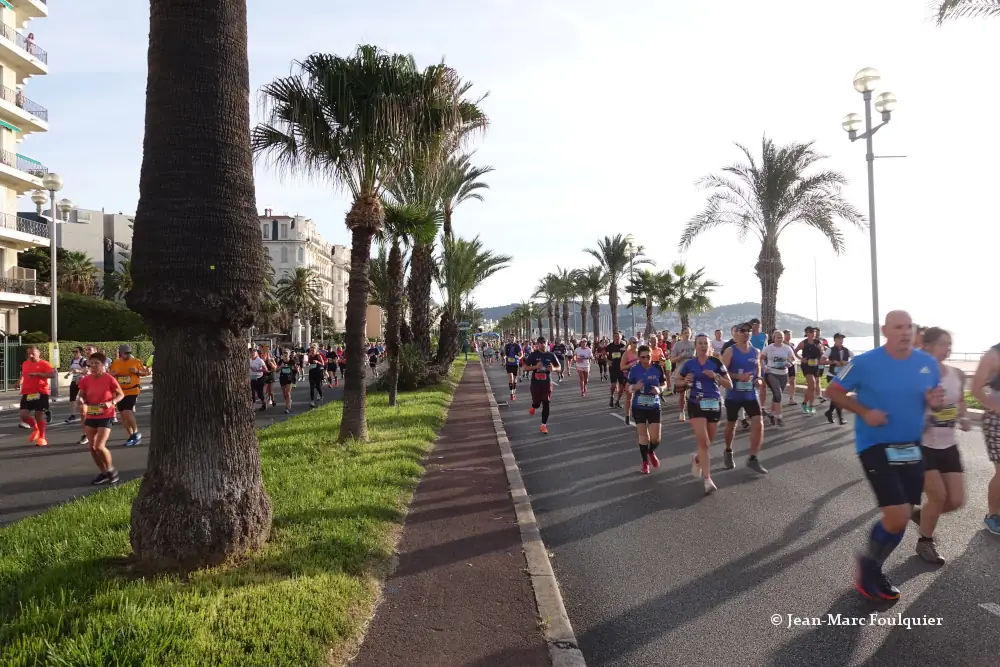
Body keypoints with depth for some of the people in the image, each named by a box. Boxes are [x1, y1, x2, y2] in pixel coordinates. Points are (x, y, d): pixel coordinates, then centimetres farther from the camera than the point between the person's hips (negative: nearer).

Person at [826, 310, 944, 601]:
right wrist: (864, 412, -18)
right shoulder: (866, 363, -14)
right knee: (897, 518, -13)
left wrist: (935, 402, -13)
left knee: (902, 517, 14)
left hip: (911, 447, 6)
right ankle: (869, 563, 15)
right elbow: (833, 390, -5)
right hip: (876, 446, -6)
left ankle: (873, 568, 36)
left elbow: (933, 401, 12)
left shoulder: (928, 363, -1)